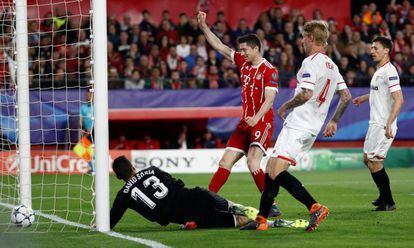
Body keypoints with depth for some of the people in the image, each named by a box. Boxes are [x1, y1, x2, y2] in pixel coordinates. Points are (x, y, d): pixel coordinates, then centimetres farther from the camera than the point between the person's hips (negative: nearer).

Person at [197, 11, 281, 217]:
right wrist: (203, 26, 11)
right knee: (225, 162, 4)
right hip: (245, 123, 8)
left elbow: (269, 100, -18)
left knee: (253, 163, -22)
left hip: (262, 123, -8)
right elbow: (219, 46, 17)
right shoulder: (243, 62, 11)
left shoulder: (269, 71, -10)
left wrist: (256, 118, -32)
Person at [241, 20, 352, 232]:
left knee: (276, 172, -17)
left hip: (298, 125, -10)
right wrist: (334, 121, 28)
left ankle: (315, 208, -24)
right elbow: (346, 96, 21)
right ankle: (261, 219, 14)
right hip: (313, 127, 10)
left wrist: (285, 106, -8)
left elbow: (306, 94, -24)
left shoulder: (311, 62, -13)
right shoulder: (331, 65, 16)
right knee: (271, 168, 13)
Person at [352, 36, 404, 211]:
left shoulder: (389, 71, -17)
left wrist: (389, 124, -30)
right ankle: (384, 195, 30)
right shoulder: (379, 71, 13)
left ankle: (388, 202, 3)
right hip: (375, 123, 10)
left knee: (374, 162, -7)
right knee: (368, 159, 17)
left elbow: (399, 99, -24)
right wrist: (364, 98, 37)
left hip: (383, 126, -10)